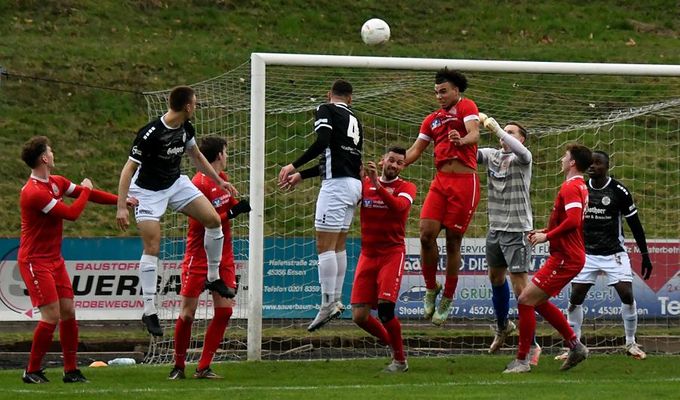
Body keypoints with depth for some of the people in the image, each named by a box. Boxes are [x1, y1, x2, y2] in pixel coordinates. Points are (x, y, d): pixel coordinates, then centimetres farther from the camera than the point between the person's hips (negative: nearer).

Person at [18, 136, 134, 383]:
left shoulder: (57, 183, 8)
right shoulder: (33, 193, -23)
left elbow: (87, 194, 20)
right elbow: (71, 213, -19)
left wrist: (121, 201, 18)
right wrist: (86, 191, -3)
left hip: (54, 260, 9)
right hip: (35, 261, -9)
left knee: (68, 312, 5)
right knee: (51, 316, -13)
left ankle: (71, 370, 11)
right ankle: (32, 372, -2)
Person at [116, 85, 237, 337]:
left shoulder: (185, 127, -6)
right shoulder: (150, 134, -30)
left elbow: (196, 156, 14)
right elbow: (129, 169, -26)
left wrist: (219, 181, 18)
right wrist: (121, 207, -30)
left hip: (176, 183, 7)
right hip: (148, 191, -7)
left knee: (214, 220, -3)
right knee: (152, 248, -12)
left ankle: (213, 278, 14)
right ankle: (149, 311, -7)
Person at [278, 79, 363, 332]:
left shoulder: (326, 110, 0)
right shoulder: (354, 120, 22)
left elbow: (322, 142, -18)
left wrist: (295, 166, -17)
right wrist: (301, 176, 33)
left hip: (336, 183, -8)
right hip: (354, 183, 8)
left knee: (324, 245, -9)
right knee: (338, 245, 16)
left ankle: (328, 304, -14)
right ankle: (337, 300, 17)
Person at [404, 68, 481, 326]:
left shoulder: (466, 107, 3)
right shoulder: (432, 120, 21)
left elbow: (474, 134, -14)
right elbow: (414, 151, 22)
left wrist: (462, 140, -37)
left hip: (465, 182, -5)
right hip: (440, 181, 5)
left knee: (453, 241, -1)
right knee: (426, 233, -11)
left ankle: (447, 299, 10)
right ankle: (430, 288, 8)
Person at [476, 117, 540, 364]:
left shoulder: (522, 158, -9)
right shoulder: (492, 156, 9)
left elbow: (520, 151, -32)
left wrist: (497, 129, -33)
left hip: (518, 230, -7)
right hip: (496, 228, 7)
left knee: (520, 286, -9)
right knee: (496, 278, 23)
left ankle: (531, 346, -5)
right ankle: (502, 326, 47)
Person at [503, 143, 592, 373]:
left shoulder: (571, 187, -15)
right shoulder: (580, 186, 17)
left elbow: (573, 220, -27)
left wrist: (547, 236, -18)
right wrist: (545, 231, 15)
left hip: (565, 258, -11)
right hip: (568, 256, 11)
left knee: (525, 300, -10)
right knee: (539, 301, 20)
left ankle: (522, 360, -7)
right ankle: (575, 346, 22)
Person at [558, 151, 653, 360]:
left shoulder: (618, 191, -8)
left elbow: (635, 225, -1)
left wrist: (645, 256, 0)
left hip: (614, 254, -3)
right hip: (586, 254, 3)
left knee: (627, 295, -12)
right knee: (575, 298, -4)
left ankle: (631, 343, 5)